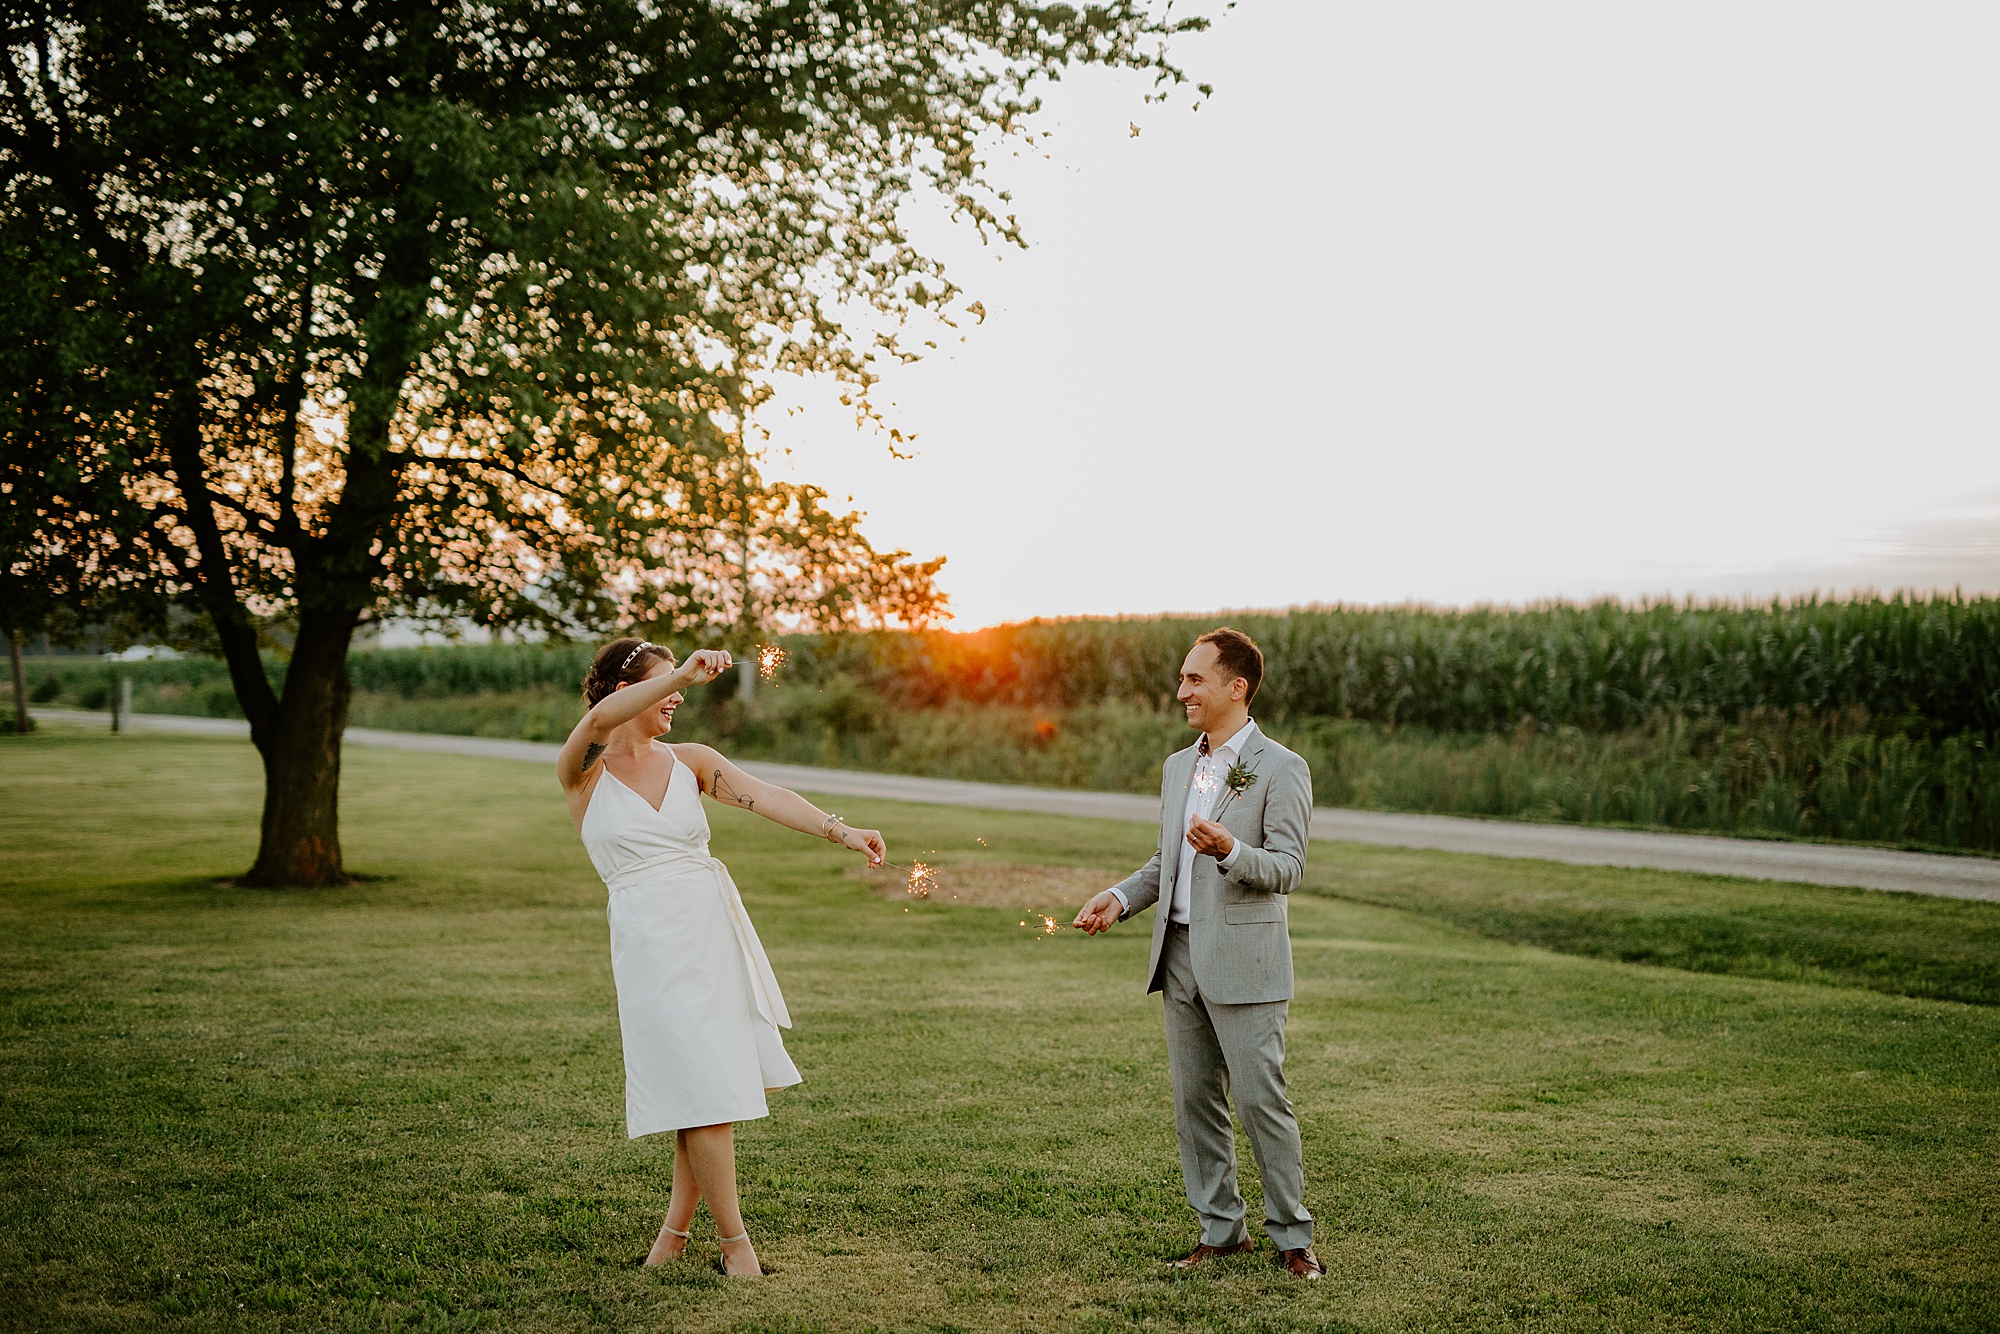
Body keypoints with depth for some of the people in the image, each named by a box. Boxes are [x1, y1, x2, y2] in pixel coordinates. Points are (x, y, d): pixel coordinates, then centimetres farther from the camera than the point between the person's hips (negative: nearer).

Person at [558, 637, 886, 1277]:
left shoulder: (690, 761, 10)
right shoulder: (583, 772, 0)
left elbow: (765, 796, -5)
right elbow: (599, 720, -24)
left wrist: (840, 830, -21)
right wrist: (684, 672, -34)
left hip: (715, 928, 4)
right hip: (649, 940, -4)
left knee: (711, 1083, 8)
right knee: (702, 1088, -4)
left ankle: (677, 1224, 26)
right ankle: (735, 1241, 8)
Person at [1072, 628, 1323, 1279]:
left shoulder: (1281, 769, -8)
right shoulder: (1177, 766, 15)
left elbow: (1288, 870, -12)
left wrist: (1229, 849, -29)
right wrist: (1120, 897, 5)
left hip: (1243, 961, -7)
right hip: (1180, 955, 7)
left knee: (1260, 1099, -3)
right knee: (1194, 1101, 11)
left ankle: (1292, 1236, 10)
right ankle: (1221, 1229, 21)